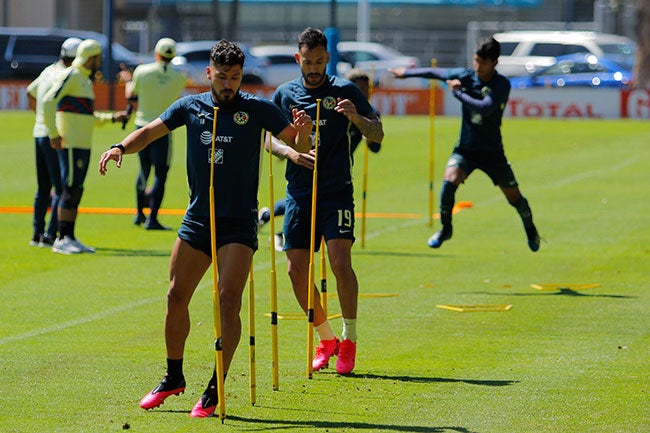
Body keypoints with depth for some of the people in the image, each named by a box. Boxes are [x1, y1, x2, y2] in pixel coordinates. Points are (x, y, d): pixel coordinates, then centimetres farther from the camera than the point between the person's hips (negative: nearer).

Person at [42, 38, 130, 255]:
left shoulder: (85, 79, 20)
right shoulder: (70, 76, -10)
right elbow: (48, 101, -19)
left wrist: (112, 117, 21)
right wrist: (54, 134, -21)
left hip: (83, 145, 10)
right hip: (70, 144, -10)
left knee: (77, 191, 10)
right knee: (71, 189, -11)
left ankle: (69, 238, 14)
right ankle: (63, 239, -11)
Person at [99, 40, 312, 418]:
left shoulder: (258, 110, -3)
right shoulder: (191, 107, 5)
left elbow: (299, 146, -2)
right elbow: (150, 132, 11)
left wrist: (302, 132, -25)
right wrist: (122, 147, -9)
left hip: (239, 223, -4)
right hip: (197, 219, 4)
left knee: (228, 301, -15)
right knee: (176, 298, 6)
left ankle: (215, 391, -9)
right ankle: (174, 378, 25)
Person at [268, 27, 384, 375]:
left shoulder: (345, 90, 1)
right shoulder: (284, 94, 8)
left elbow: (377, 135, 0)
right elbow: (269, 139, 10)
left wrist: (356, 117, -20)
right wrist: (291, 152, -11)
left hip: (336, 191, -3)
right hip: (299, 192, 3)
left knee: (340, 262, -16)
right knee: (296, 269, 2)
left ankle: (349, 340, -3)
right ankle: (326, 339, 19)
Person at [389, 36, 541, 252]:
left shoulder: (502, 85, -16)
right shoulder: (465, 76, -4)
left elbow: (485, 108, -31)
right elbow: (435, 72, 12)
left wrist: (458, 93, -23)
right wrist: (407, 73, 22)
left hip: (492, 151, -2)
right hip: (465, 148, 2)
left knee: (514, 197, 4)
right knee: (450, 181, -24)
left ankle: (530, 229, 34)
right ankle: (445, 229, -3)